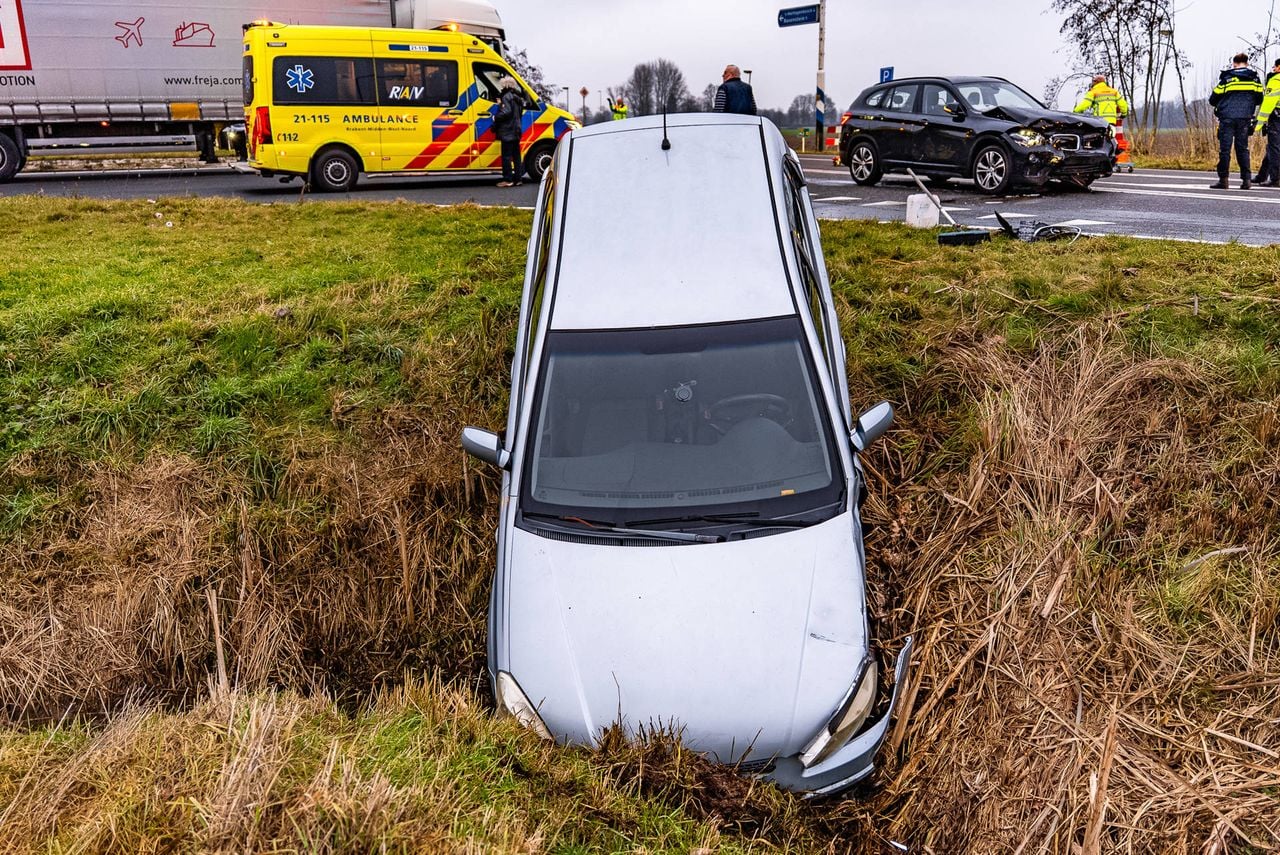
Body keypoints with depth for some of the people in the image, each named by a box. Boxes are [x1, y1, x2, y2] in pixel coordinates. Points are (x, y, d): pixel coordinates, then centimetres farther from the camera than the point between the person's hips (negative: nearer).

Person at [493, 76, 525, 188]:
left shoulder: (506, 97, -12)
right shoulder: (517, 98, 16)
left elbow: (506, 112, -23)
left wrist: (495, 117, -7)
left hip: (507, 131, -9)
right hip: (516, 131, 9)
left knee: (506, 155, -6)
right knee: (516, 155, 11)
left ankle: (508, 179, -8)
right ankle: (517, 179, 13)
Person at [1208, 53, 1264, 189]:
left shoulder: (1226, 78, 0)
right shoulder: (1255, 78, 8)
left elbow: (1213, 100, 4)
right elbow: (1259, 99, 14)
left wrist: (1220, 105, 26)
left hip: (1227, 118, -3)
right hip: (1245, 118, 3)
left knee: (1224, 148, -1)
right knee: (1243, 148, 8)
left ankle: (1223, 180, -5)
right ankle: (1246, 179, 2)